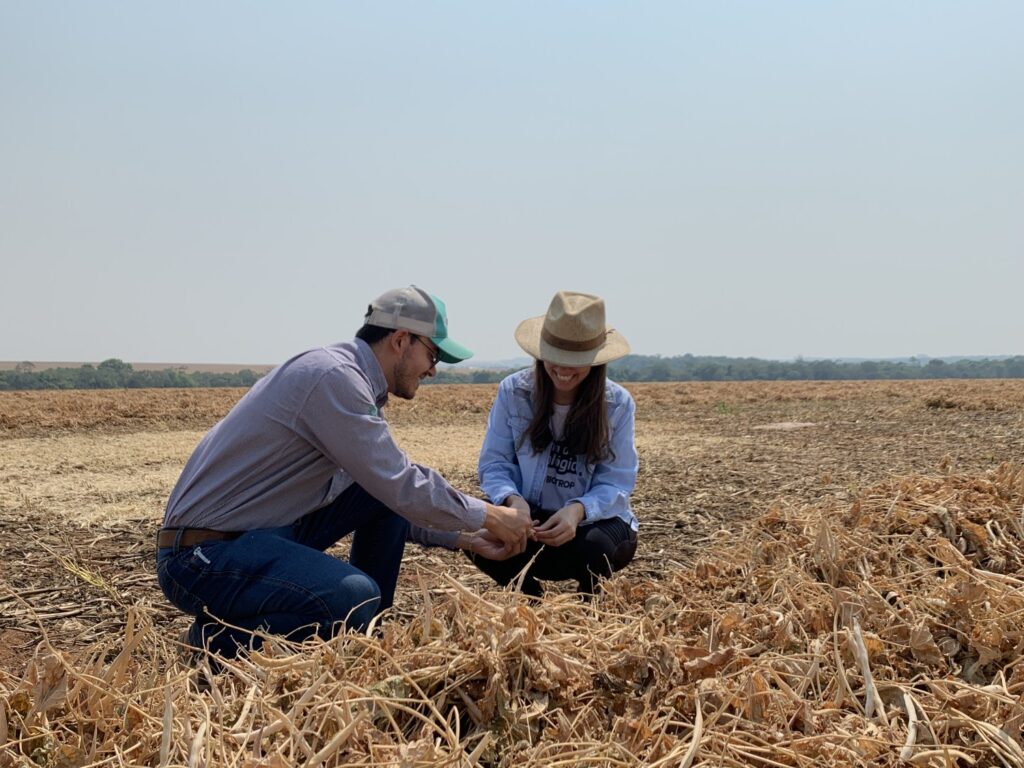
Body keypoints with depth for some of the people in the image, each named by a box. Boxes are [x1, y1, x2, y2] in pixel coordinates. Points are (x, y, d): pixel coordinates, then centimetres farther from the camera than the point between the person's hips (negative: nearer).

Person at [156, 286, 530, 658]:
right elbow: (401, 487, -20)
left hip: (268, 530, 10)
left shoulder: (351, 379, 11)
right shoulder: (333, 376, -19)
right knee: (357, 597, -30)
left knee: (389, 493, 5)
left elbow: (391, 488, 17)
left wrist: (464, 537, 10)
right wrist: (488, 516, -7)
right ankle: (220, 637, -7)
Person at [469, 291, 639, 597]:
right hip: (528, 517, 1)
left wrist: (578, 510, -35)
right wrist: (512, 499, -30)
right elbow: (494, 463, -7)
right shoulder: (512, 391, -7)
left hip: (594, 519, -1)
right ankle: (532, 600, 6)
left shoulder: (618, 404, -10)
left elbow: (616, 483, -13)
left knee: (596, 547, -37)